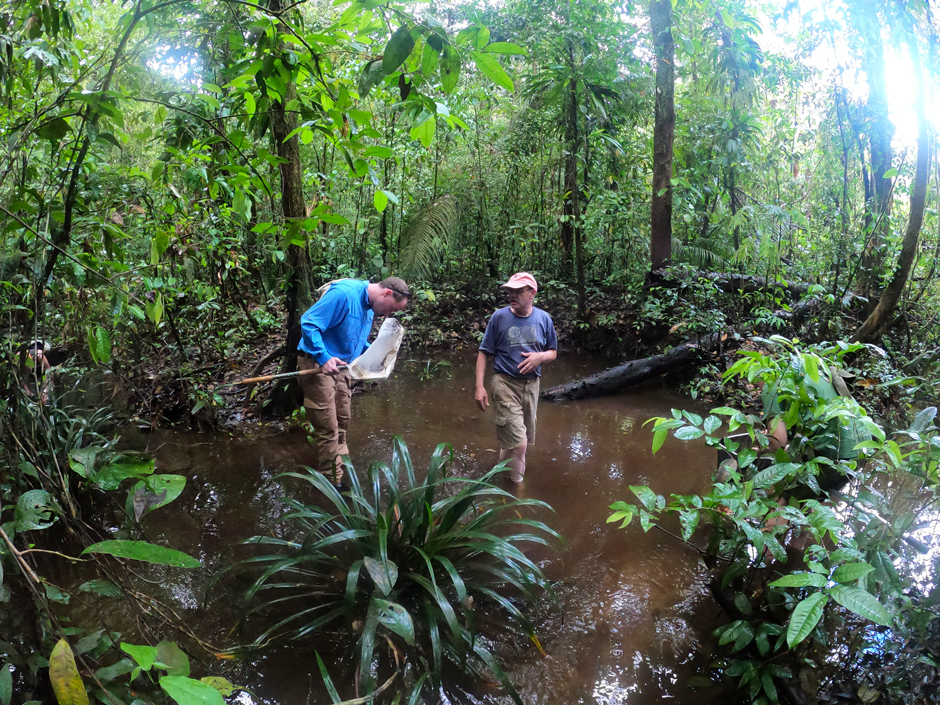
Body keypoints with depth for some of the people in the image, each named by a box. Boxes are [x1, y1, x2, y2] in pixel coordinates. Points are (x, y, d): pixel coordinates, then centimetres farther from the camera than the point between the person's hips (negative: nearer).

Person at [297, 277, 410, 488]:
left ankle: (340, 462, 41)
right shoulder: (344, 294, -25)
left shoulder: (369, 305, 5)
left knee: (342, 420, 21)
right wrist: (324, 357, -32)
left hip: (339, 365, 9)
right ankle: (333, 483, 8)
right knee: (328, 427, -4)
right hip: (316, 365, -9)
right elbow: (308, 323, -27)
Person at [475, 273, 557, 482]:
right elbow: (484, 353, -3)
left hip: (531, 384, 4)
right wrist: (480, 387, -11)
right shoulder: (499, 317, -8)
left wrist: (540, 356, -13)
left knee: (518, 441, 16)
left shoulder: (543, 318, 1)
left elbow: (553, 352, 11)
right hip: (505, 384, -4)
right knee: (519, 443, -12)